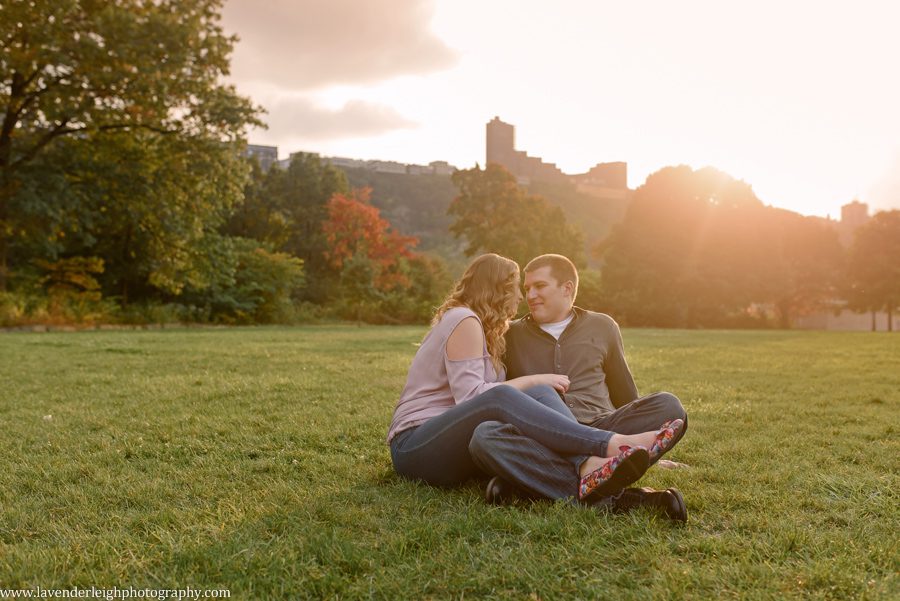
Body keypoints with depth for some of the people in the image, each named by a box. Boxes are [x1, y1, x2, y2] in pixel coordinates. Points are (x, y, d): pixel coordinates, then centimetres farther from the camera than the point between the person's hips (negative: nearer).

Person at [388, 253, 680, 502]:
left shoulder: (480, 327, 24)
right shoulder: (464, 320, -8)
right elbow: (470, 396, -18)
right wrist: (534, 380, -11)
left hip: (457, 446, 8)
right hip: (414, 445, -8)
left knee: (542, 395, -18)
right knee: (499, 399, -38)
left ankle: (587, 470, -45)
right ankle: (613, 443, -44)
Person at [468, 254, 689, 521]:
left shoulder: (602, 327, 18)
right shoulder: (511, 335, 17)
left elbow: (624, 394, 26)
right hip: (541, 442, -1)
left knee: (669, 407, -25)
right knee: (484, 436, -33)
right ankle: (609, 495, -38)